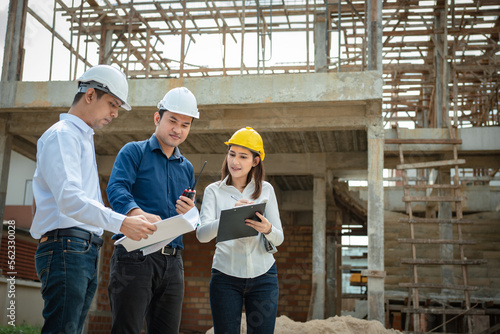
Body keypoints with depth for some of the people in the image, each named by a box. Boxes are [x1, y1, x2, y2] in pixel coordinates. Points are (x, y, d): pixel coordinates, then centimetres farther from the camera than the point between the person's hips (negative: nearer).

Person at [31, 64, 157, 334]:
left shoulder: (85, 138, 25)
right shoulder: (62, 135, -6)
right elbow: (69, 199, -21)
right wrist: (120, 223, -30)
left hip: (87, 251, 10)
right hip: (66, 248, -9)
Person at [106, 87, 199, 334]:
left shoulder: (187, 168, 22)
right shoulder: (134, 152, 5)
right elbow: (116, 188, -14)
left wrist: (189, 212, -3)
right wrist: (140, 215, -34)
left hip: (172, 262, 6)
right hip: (135, 255, -5)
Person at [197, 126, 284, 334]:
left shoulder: (265, 190, 7)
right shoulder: (214, 191, 3)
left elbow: (279, 239, 3)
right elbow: (201, 235, -11)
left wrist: (267, 229, -20)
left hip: (263, 275, 1)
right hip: (225, 276, -1)